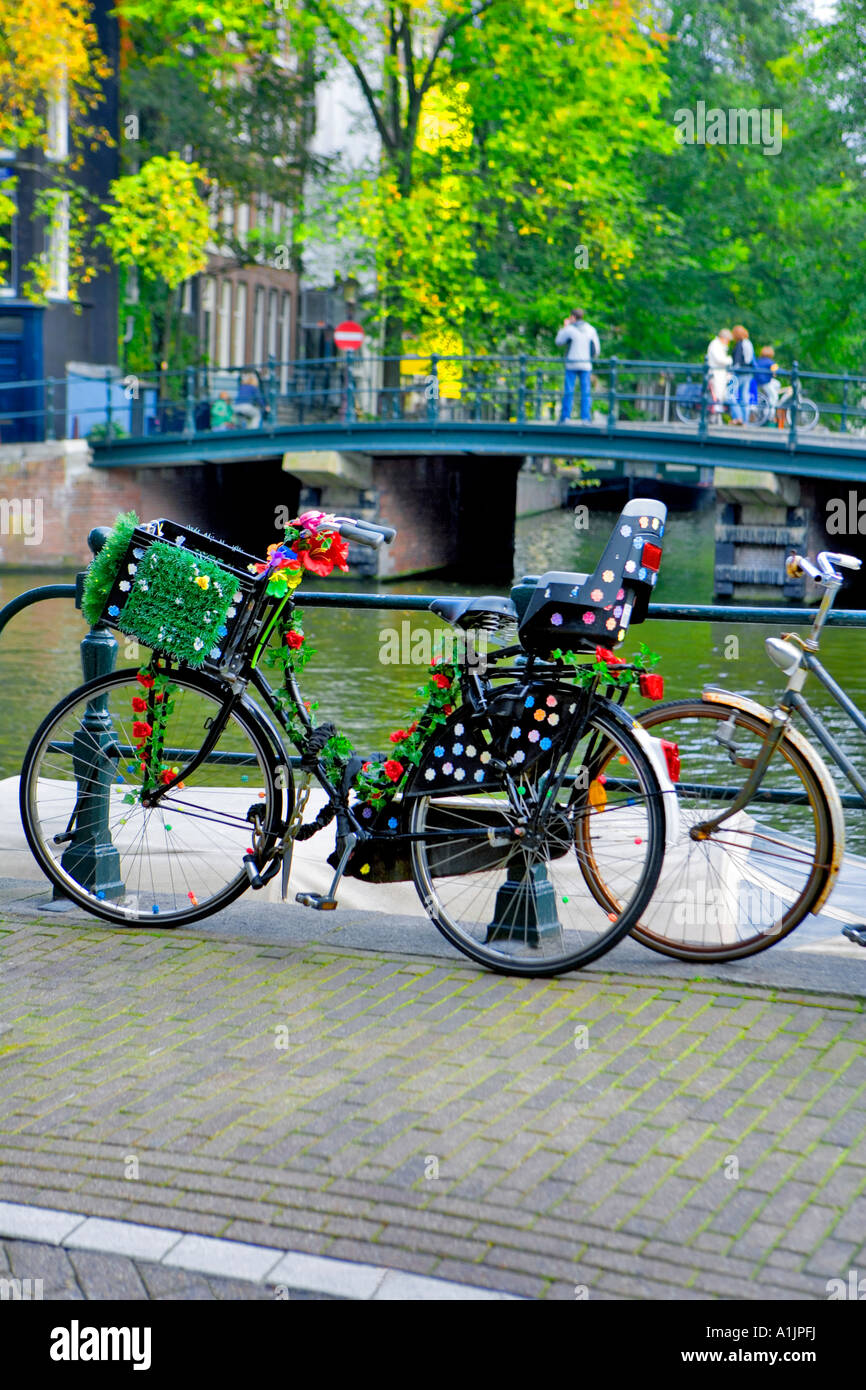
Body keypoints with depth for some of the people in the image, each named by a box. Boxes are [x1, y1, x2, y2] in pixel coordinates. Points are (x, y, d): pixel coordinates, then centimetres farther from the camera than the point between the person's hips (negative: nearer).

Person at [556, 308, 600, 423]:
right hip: (586, 365, 2)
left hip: (571, 365, -2)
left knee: (568, 392, 3)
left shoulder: (569, 329, -3)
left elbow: (559, 342, 11)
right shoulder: (591, 329, 6)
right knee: (586, 392, 2)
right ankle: (585, 418, -3)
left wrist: (564, 327, 17)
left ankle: (565, 417, 1)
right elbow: (596, 350, 6)